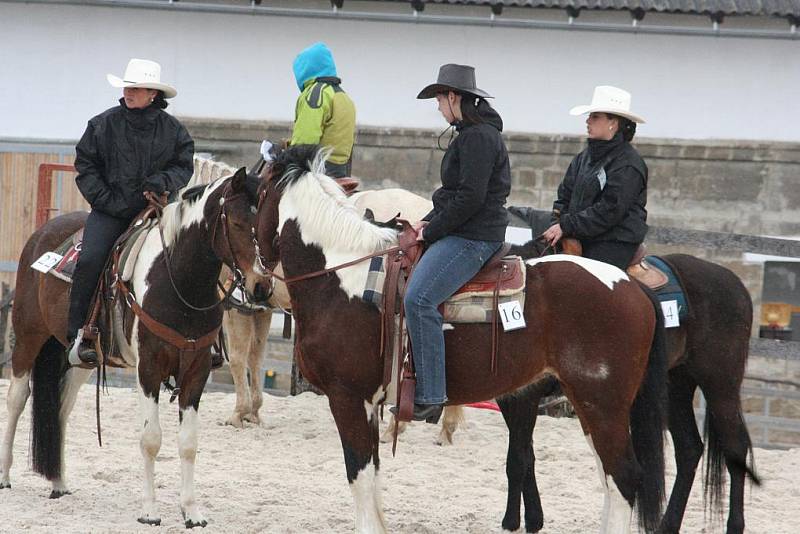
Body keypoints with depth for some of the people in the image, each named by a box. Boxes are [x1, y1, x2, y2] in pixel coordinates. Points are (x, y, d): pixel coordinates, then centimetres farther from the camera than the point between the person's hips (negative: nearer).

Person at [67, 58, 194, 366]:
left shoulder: (172, 130, 5)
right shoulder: (103, 124, 3)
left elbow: (184, 167, 9)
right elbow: (86, 167, 3)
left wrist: (162, 181, -13)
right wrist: (108, 201, -8)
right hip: (111, 212, -1)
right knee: (90, 260, -23)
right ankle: (79, 334, -18)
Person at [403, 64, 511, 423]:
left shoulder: (478, 137, -14)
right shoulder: (471, 134, 19)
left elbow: (470, 197, -21)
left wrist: (432, 231, -13)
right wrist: (429, 221, 11)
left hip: (473, 238, -12)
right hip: (461, 233, 12)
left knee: (418, 299, -24)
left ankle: (430, 396, -27)